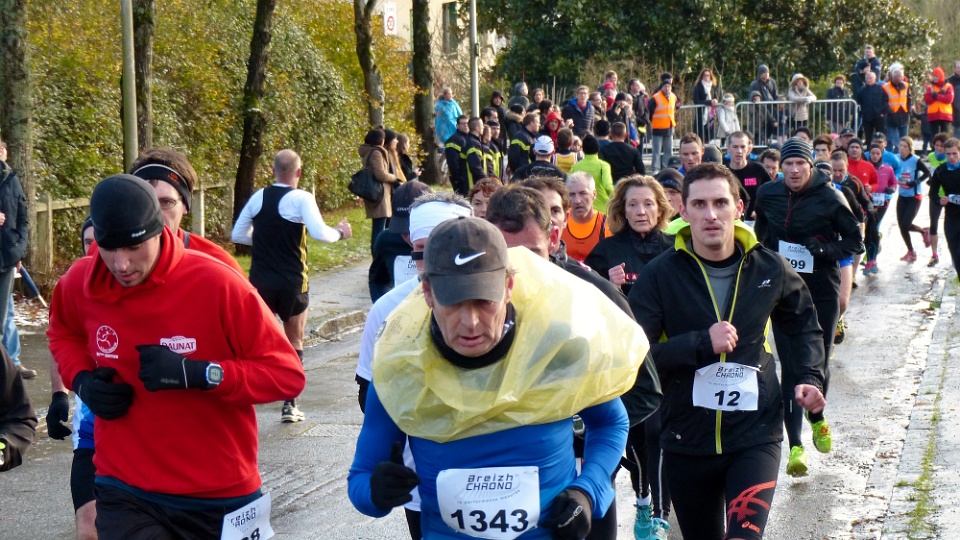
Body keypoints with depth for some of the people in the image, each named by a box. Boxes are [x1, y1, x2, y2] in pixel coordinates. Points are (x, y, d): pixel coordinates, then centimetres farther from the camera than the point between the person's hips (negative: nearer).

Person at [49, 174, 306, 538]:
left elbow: (287, 374, -13)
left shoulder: (217, 284, -17)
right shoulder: (80, 284, -5)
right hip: (126, 494, 2)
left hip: (221, 497, -1)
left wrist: (198, 374, -26)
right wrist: (81, 379, -1)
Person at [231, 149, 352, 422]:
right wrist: (340, 232, -3)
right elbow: (319, 233, -22)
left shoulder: (258, 198, 4)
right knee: (294, 342, 12)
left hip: (260, 282, 3)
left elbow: (237, 235, 11)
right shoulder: (301, 199, -10)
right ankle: (290, 404, 10)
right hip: (292, 283, -3)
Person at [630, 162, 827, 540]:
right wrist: (701, 342, -23)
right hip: (687, 439, 0)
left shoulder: (768, 268, 0)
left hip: (755, 434, 0)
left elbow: (803, 324, 19)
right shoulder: (660, 274, -8)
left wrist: (811, 378, 4)